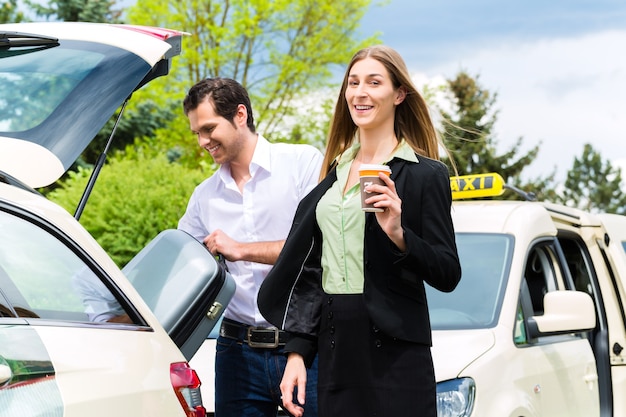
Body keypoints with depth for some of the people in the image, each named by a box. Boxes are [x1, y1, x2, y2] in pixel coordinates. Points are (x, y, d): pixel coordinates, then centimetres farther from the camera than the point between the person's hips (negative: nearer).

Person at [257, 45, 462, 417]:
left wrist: (399, 235, -22)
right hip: (334, 353, 5)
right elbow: (311, 274, 16)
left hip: (395, 358, -5)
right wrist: (297, 353, 9)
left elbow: (448, 275, -6)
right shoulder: (336, 171, 15)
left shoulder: (425, 174, -3)